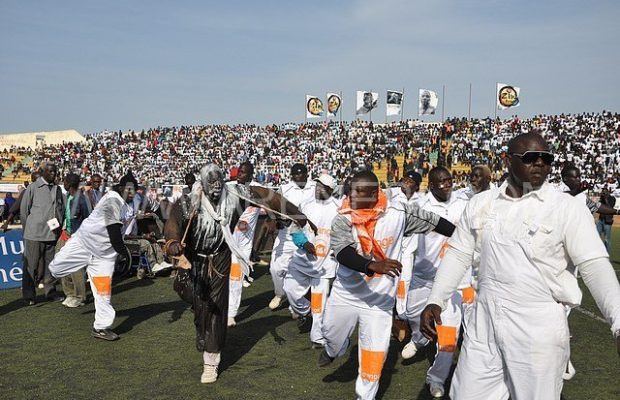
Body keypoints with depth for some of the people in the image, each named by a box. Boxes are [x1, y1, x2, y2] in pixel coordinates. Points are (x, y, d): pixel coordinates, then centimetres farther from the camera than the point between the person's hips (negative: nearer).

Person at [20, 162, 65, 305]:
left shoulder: (57, 189, 12)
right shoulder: (32, 188, -2)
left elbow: (62, 209, 17)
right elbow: (23, 210, 1)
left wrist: (58, 226, 7)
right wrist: (29, 229, 1)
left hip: (53, 234, 5)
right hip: (34, 234, -4)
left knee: (50, 265, 11)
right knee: (31, 266, 1)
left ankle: (51, 292, 19)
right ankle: (29, 295, 8)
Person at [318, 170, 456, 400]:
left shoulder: (397, 213, -14)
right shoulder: (343, 220, -17)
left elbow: (431, 221, -2)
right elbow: (342, 254, -33)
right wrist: (373, 265, -50)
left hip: (379, 299, -1)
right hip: (345, 294, 1)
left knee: (375, 354, 2)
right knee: (332, 334, 24)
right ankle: (334, 350, 61)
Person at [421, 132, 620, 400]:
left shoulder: (568, 208, -6)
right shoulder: (480, 203, 5)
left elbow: (595, 266, -10)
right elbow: (458, 255, 10)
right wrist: (435, 301, 0)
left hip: (539, 327, -3)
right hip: (484, 321, 4)